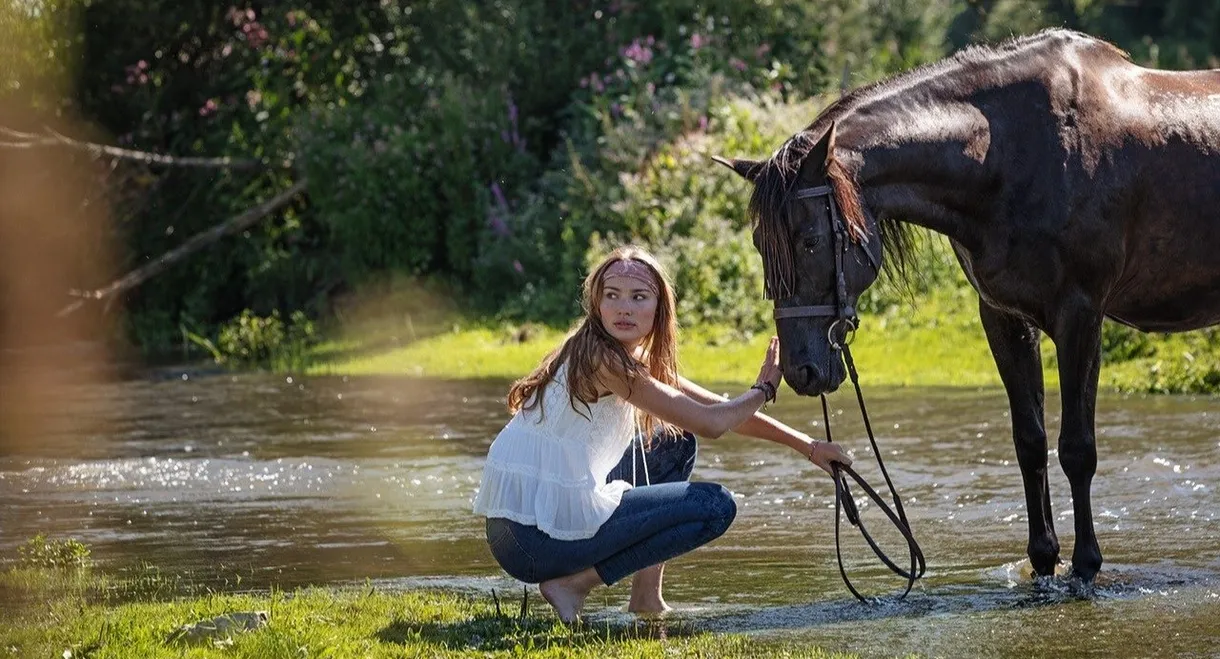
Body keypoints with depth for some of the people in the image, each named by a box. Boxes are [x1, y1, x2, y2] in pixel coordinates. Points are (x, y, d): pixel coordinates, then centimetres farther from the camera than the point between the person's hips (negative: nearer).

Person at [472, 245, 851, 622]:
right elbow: (709, 423, -14)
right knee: (716, 506, -4)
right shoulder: (605, 360, -15)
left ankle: (646, 594, 18)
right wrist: (764, 389, 4)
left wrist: (805, 445, 16)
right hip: (535, 540, -10)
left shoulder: (634, 360, 14)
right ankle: (574, 585, -7)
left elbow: (718, 407, 18)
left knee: (674, 443, 22)